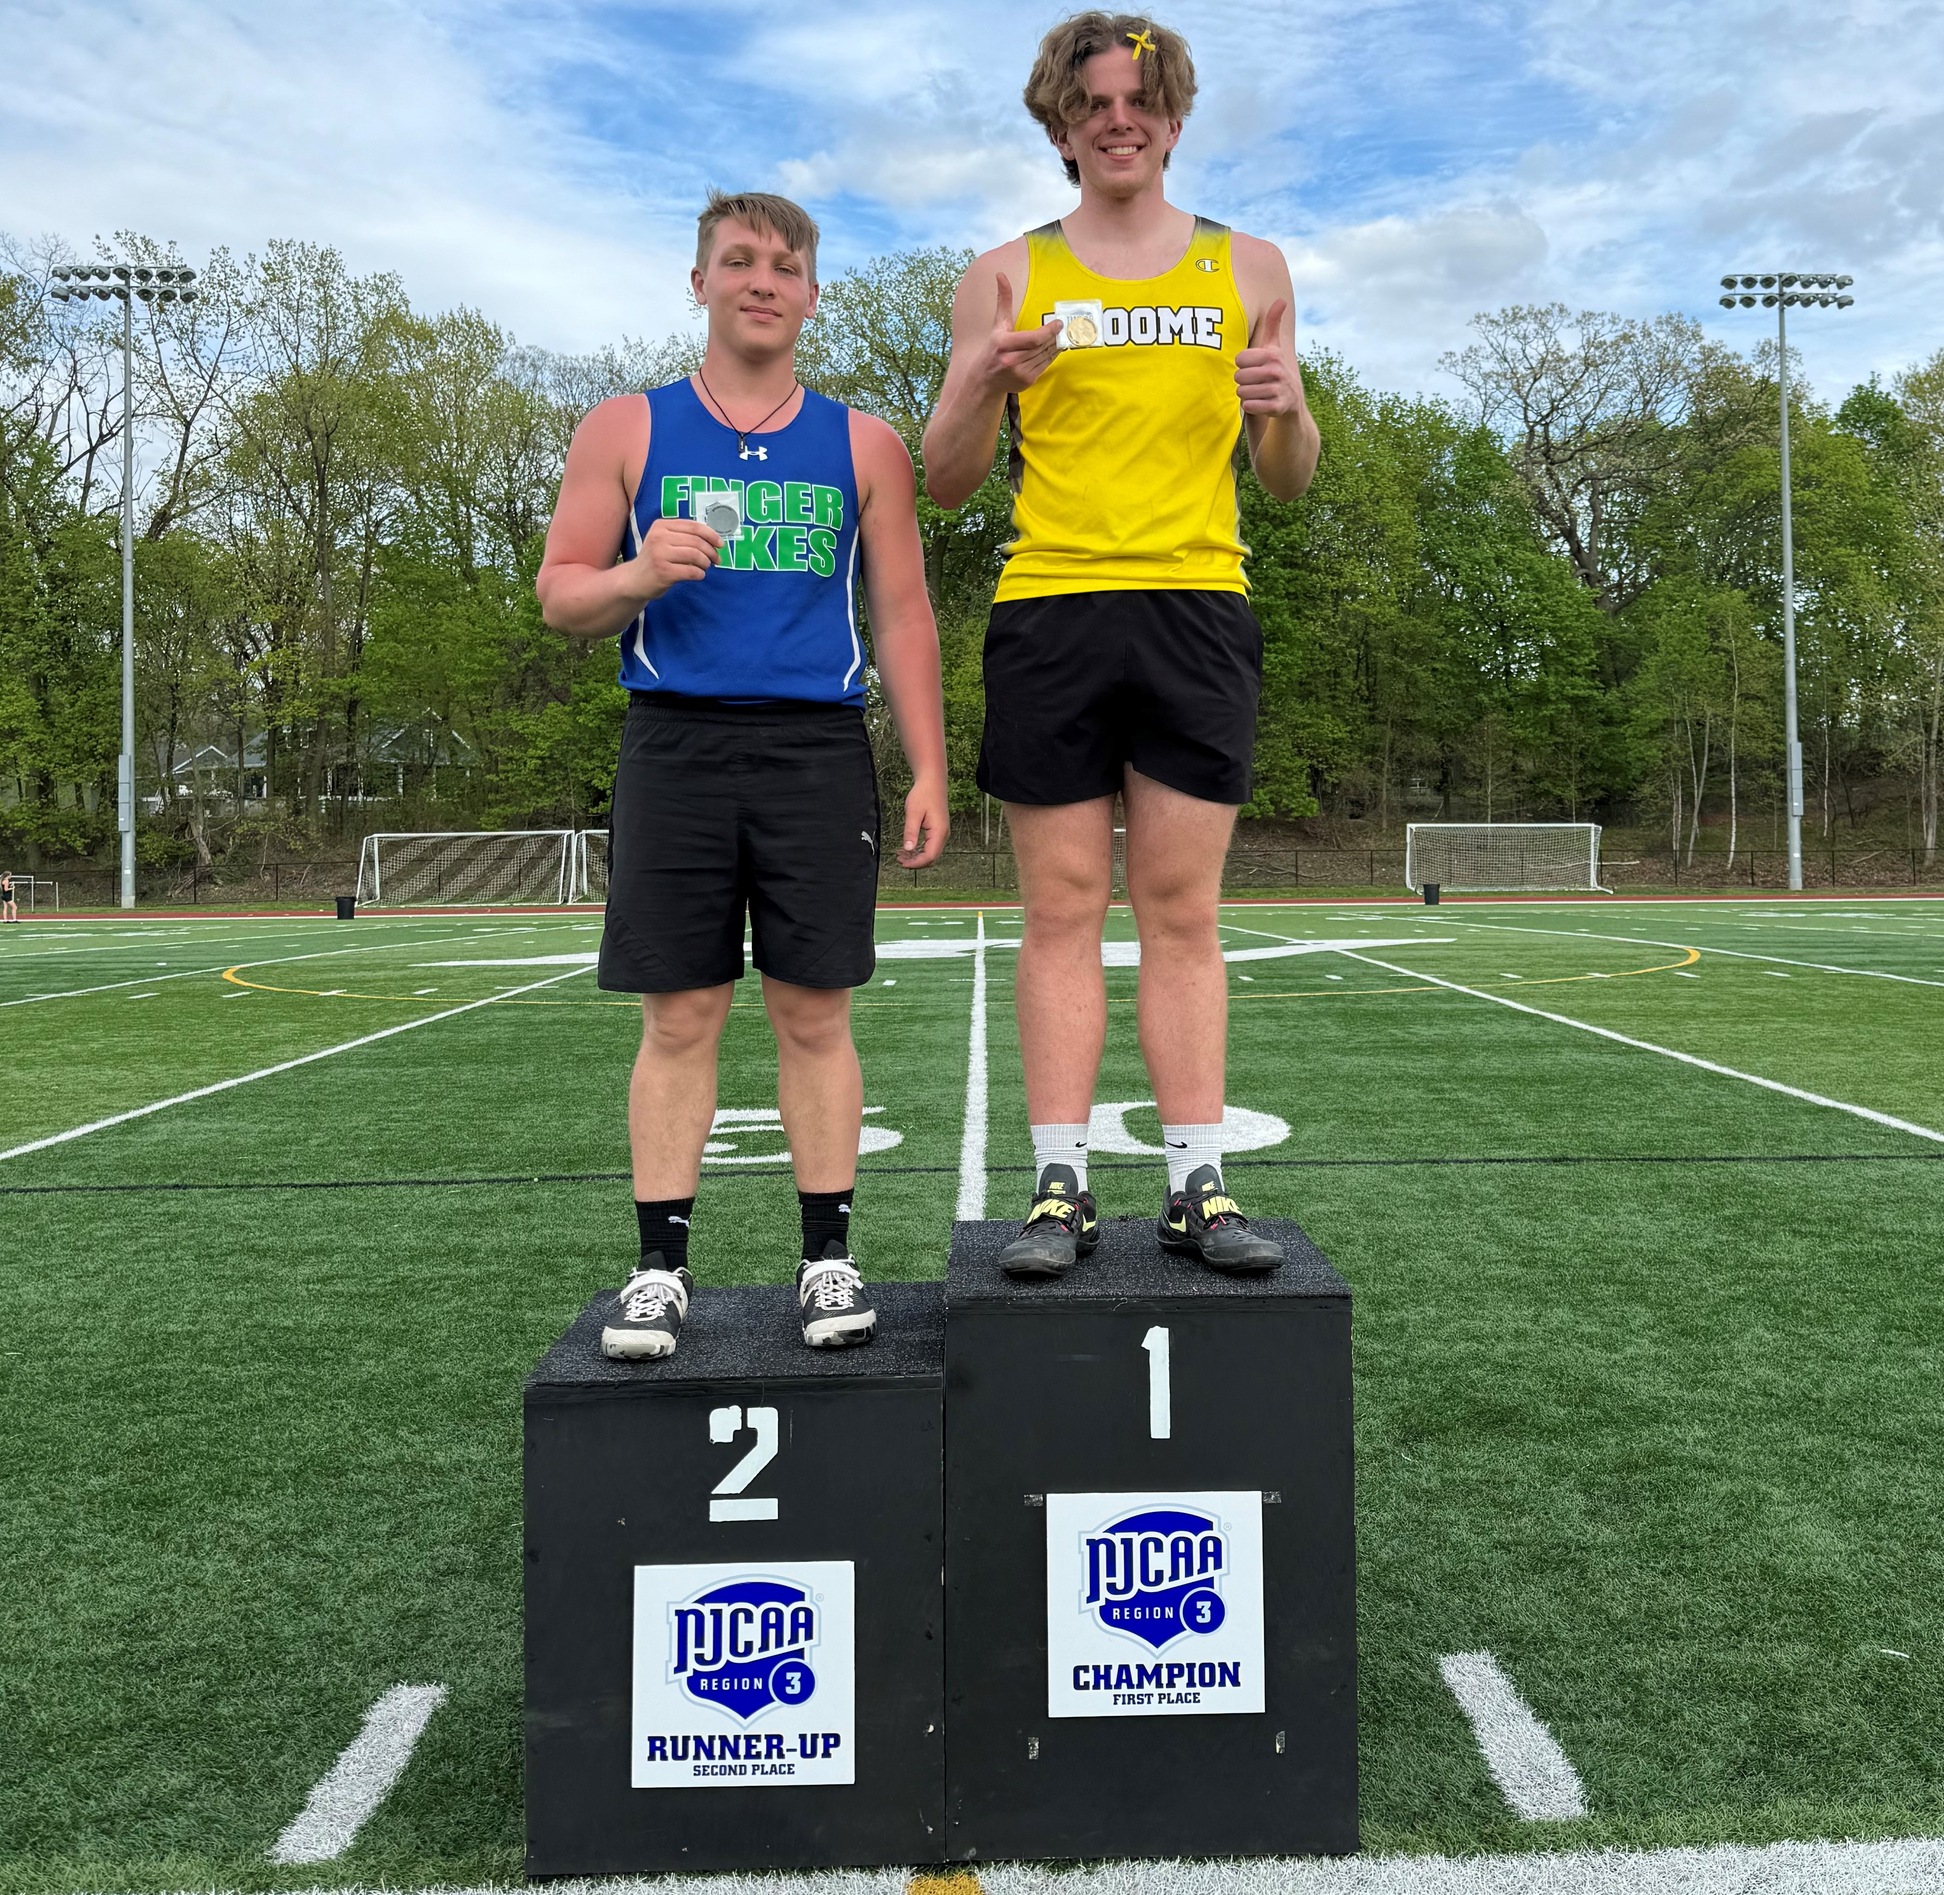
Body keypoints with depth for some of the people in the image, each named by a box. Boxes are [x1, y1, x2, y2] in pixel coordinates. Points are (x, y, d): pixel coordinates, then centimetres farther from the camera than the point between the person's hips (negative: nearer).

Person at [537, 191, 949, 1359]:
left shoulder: (863, 445, 12)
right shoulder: (627, 431, 11)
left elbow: (903, 618, 10)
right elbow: (560, 596, 8)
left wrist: (929, 767, 1)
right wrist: (640, 574, -14)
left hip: (818, 747, 0)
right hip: (677, 743, 0)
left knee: (815, 1011, 1)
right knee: (678, 1017, 1)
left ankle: (831, 1256, 12)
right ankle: (662, 1266, 10)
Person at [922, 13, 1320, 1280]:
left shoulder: (1249, 269, 15)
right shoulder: (1009, 276, 12)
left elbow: (1291, 483, 16)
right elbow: (945, 482, 9)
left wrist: (1286, 412, -6)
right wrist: (984, 381, -10)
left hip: (1197, 609, 1)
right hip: (1051, 609, 0)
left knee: (1183, 910, 0)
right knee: (1062, 910, -1)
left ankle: (1199, 1186, 5)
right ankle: (1061, 1188, 4)